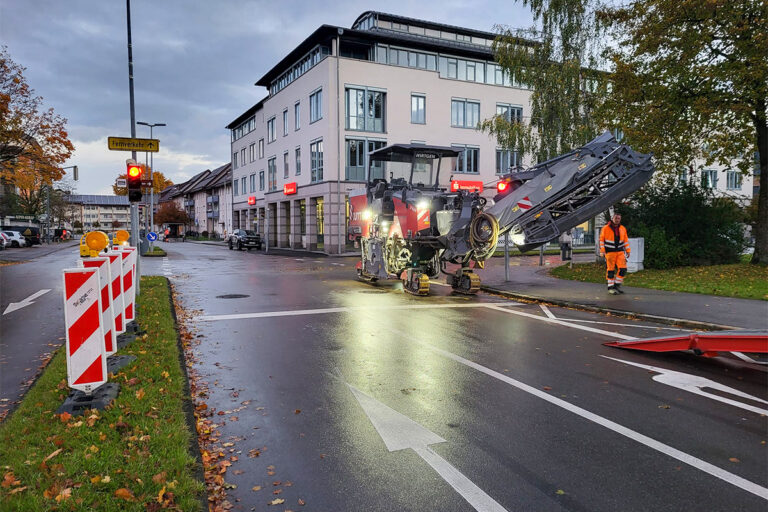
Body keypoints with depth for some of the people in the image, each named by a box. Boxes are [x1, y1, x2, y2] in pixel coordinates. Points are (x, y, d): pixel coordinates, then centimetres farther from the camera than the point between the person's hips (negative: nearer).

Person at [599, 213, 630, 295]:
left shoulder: (623, 229, 10)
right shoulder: (605, 228, -3)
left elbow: (626, 240, 16)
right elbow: (601, 240, -1)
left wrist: (628, 251, 11)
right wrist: (602, 251, -6)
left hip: (620, 252, 4)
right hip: (609, 252, -4)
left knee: (623, 269, -4)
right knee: (610, 270, -1)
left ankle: (617, 285, 12)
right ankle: (611, 287, 9)